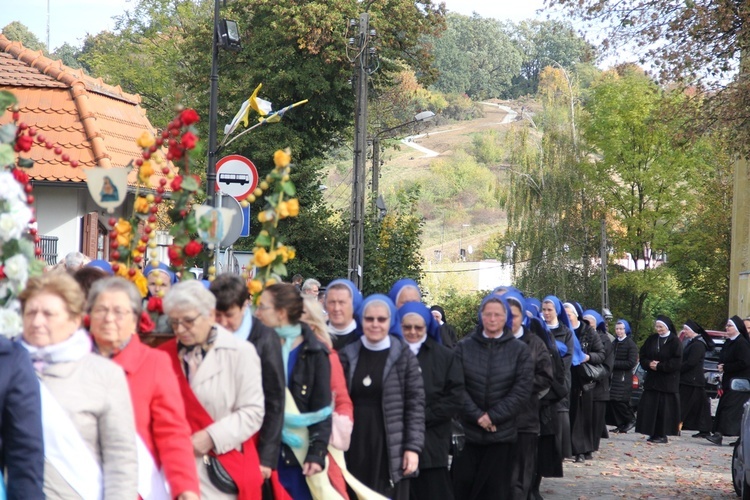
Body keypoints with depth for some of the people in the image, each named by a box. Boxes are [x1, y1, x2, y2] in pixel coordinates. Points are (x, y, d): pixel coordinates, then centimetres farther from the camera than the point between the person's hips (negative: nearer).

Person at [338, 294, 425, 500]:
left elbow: (416, 404, -3)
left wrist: (413, 447, -10)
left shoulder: (404, 357, -1)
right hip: (354, 448, 3)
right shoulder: (348, 355, 8)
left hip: (390, 447, -3)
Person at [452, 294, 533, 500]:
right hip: (467, 431, 1)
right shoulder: (464, 347, 5)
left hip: (502, 434, -1)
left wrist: (493, 416, -10)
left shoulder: (520, 350, 3)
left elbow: (522, 389, -4)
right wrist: (477, 415, -13)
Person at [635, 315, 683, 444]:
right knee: (650, 407, 1)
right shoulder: (651, 340, 11)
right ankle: (653, 433, 7)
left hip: (668, 381, -5)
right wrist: (649, 364, -9)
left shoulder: (675, 341, -4)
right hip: (652, 380, 5)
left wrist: (659, 366, -14)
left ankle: (663, 434, 0)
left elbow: (676, 362, -11)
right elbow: (642, 356, 12)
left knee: (665, 408, -5)